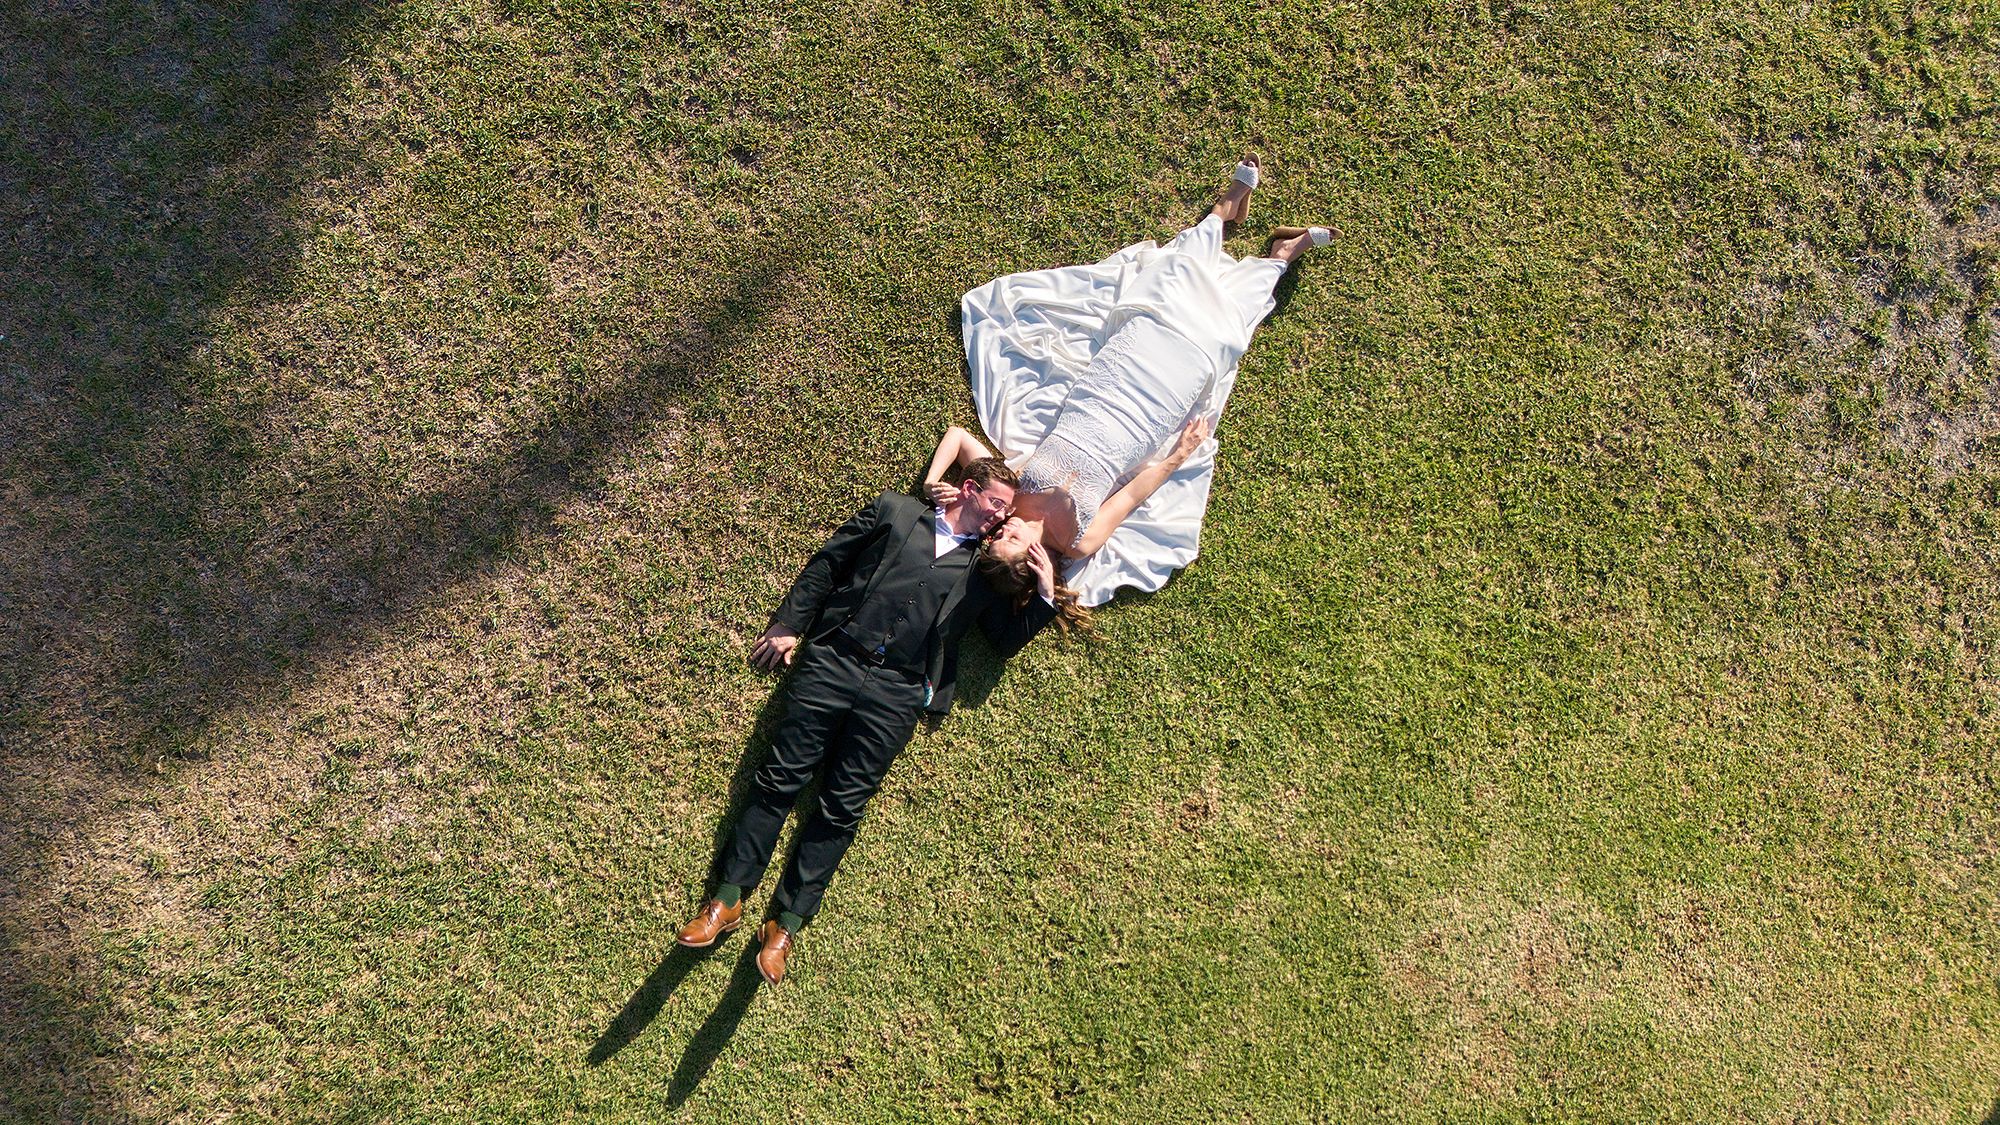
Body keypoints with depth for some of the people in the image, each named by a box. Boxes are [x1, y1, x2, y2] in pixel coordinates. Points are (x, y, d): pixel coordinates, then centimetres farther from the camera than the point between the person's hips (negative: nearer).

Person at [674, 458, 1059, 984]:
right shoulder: (896, 511, 14)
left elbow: (1008, 638, 16)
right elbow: (826, 564, 14)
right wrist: (788, 624, 7)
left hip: (896, 692, 0)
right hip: (834, 661, 0)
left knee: (842, 807, -4)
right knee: (780, 778, -3)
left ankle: (787, 924, 3)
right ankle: (727, 898, 6)